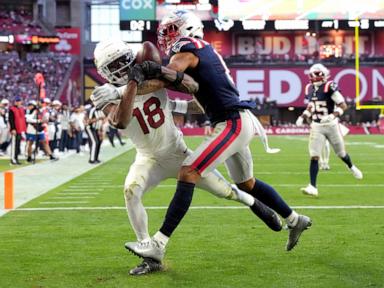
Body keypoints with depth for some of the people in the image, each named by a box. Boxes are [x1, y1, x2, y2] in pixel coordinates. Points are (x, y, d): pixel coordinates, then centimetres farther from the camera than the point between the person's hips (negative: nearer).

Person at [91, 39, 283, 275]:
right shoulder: (110, 96, -16)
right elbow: (122, 122, -37)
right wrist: (131, 87, -45)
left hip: (177, 152, 1)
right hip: (150, 158, 0)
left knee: (222, 189, 6)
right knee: (131, 191, -29)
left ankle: (254, 204, 41)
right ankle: (151, 256, -20)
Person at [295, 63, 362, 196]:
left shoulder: (330, 87, -16)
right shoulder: (309, 89, 3)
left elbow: (343, 106, -16)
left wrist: (332, 116, -30)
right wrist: (302, 117, 5)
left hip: (331, 125, -4)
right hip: (316, 126, 4)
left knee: (341, 153, 15)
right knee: (314, 157, -8)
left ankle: (351, 167, 49)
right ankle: (312, 187, -9)